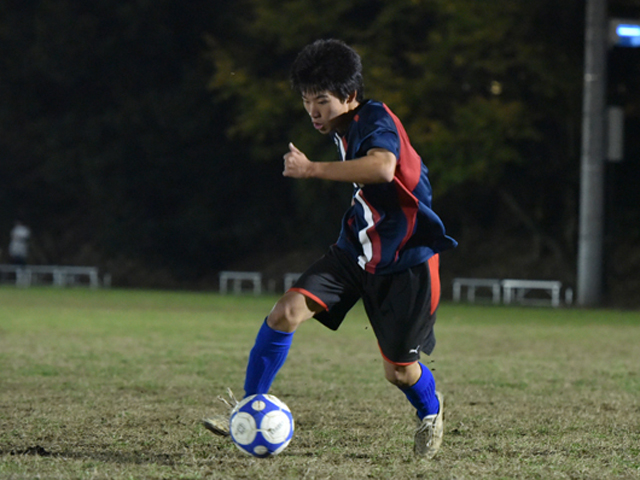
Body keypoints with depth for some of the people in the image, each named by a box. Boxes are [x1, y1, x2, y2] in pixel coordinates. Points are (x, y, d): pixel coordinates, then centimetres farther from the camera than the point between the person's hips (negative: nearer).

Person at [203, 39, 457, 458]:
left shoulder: (378, 120, -22)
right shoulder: (343, 129, 4)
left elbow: (383, 168, -45)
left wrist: (312, 169, -41)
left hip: (405, 262, -7)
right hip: (356, 251, 7)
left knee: (398, 370, 3)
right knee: (287, 312, -16)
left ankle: (430, 410, 39)